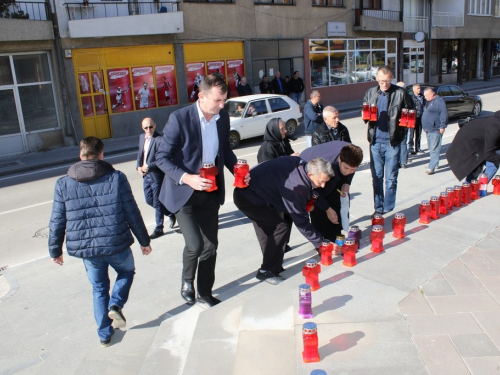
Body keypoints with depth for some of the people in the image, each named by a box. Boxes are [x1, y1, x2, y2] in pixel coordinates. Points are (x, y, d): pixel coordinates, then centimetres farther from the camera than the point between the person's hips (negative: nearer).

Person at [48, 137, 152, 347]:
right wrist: (144, 241, 8)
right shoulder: (117, 178, -7)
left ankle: (104, 334, 28)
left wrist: (55, 250, 16)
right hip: (116, 244, -2)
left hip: (85, 249, 2)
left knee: (99, 288, 22)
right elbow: (132, 214, -4)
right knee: (127, 272, 28)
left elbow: (57, 223, 2)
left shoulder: (63, 184, -2)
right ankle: (116, 305, 6)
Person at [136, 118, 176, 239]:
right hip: (146, 175, 8)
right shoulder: (142, 137, 7)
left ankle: (159, 229, 17)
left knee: (157, 203, 3)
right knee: (149, 200, 17)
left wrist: (148, 167, -21)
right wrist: (139, 167, 0)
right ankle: (171, 214, 36)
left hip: (156, 175, -8)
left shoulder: (159, 139, -18)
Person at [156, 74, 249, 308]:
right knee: (195, 244, -14)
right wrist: (186, 178, -29)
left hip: (210, 191, 5)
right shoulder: (179, 118, -16)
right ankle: (187, 281, 19)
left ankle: (205, 294, 28)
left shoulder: (222, 117, 0)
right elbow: (162, 157, -14)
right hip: (184, 192, -5)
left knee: (210, 246, 9)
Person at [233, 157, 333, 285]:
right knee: (281, 228, -12)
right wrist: (321, 243, -12)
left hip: (248, 191, 10)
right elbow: (302, 223, -22)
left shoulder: (300, 163, -8)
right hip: (248, 197, -10)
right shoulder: (297, 187, -31)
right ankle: (267, 271, -1)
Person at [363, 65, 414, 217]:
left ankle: (388, 210, 15)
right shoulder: (370, 92, 7)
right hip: (375, 141, 3)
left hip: (392, 141, -3)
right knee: (376, 177, 10)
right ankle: (378, 208, 21)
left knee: (391, 178, 3)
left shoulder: (400, 93, -3)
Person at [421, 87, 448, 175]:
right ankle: (435, 164, 25)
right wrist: (425, 127, 25)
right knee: (431, 148, 15)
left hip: (435, 129, -10)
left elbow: (444, 114, -17)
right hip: (428, 129, 10)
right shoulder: (428, 102, 19)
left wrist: (442, 126, -20)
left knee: (434, 149, -11)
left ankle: (431, 167, -14)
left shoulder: (439, 101, -11)